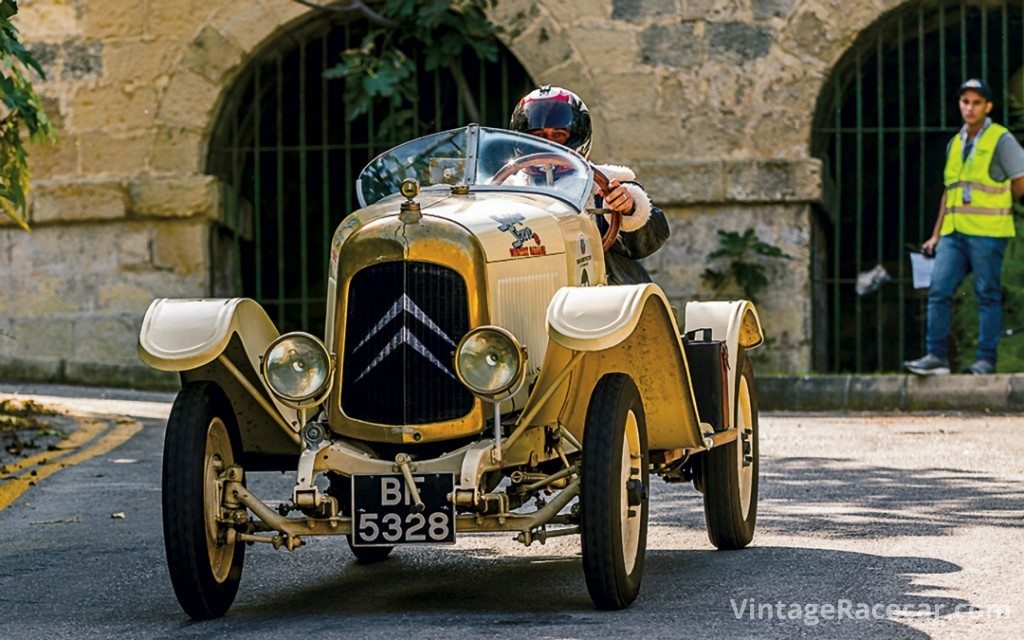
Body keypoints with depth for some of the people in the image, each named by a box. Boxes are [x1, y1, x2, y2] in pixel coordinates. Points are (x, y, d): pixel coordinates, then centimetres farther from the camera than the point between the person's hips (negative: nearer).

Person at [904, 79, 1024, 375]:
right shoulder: (955, 143, 17)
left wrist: (991, 199, 6)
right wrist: (936, 234, 18)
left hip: (987, 232, -6)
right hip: (954, 232, 6)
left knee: (988, 295, -2)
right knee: (939, 290, -3)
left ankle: (987, 359, 2)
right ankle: (936, 356, -3)